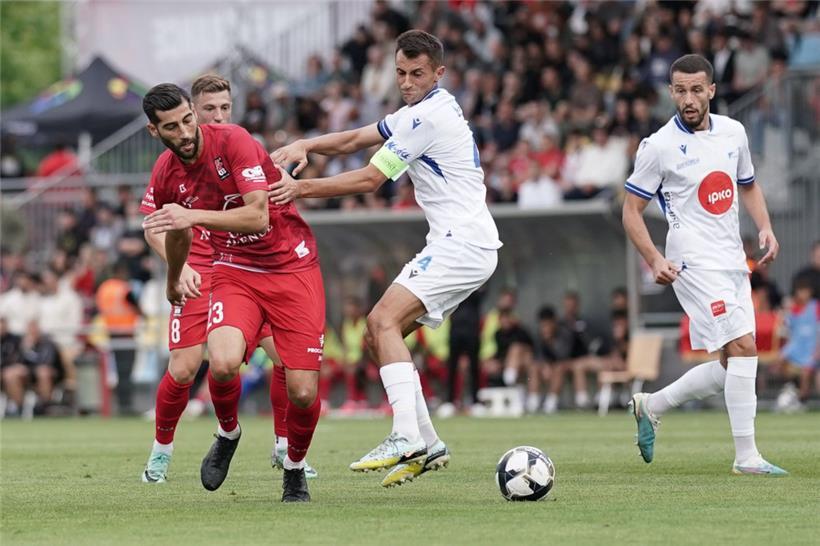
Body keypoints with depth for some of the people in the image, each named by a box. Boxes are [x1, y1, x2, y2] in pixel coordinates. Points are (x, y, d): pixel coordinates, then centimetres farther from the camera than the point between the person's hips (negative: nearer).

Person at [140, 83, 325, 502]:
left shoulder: (233, 141, -17)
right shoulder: (165, 176, -2)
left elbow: (258, 215, -26)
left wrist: (193, 215, -35)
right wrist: (173, 280, 36)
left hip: (293, 267, -3)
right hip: (234, 272, 3)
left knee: (303, 393, -10)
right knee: (222, 364, -28)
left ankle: (295, 468, 20)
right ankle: (228, 435, 5)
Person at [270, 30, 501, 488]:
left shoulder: (430, 116, -14)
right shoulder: (419, 111, 17)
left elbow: (369, 180, -13)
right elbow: (354, 140, 17)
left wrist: (301, 188, -10)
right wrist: (304, 146, -1)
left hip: (463, 244, -10)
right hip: (453, 243, 10)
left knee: (385, 320, -21)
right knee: (380, 328, 8)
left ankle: (406, 437, -30)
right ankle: (428, 444, 5)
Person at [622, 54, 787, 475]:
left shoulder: (733, 132, 8)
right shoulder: (659, 146, -8)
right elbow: (631, 210, -3)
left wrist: (765, 228, 5)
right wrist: (655, 261, -16)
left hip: (733, 262, 7)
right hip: (695, 262, -7)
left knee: (731, 367, 7)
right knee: (743, 348, -17)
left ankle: (651, 406, 25)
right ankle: (746, 457, -13)